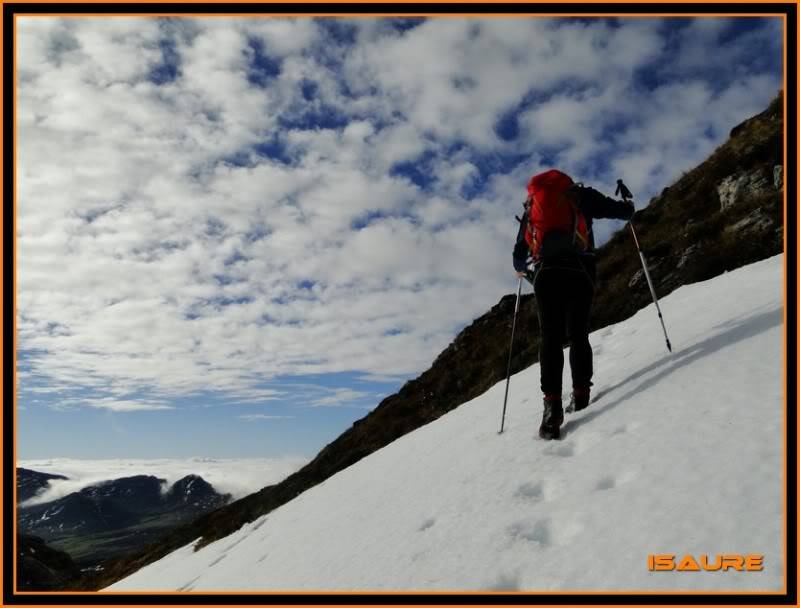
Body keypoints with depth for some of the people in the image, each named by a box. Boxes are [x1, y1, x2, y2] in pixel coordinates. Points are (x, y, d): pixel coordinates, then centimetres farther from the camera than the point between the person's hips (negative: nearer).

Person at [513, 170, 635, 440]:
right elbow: (622, 211, 16)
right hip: (580, 271, 0)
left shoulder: (532, 204, 25)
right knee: (579, 335, 9)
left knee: (550, 338, -4)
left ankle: (552, 404, -19)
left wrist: (520, 269, 48)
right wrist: (629, 206, 40)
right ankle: (581, 395, -1)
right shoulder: (580, 195, 18)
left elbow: (519, 250, 27)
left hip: (546, 273, 1)